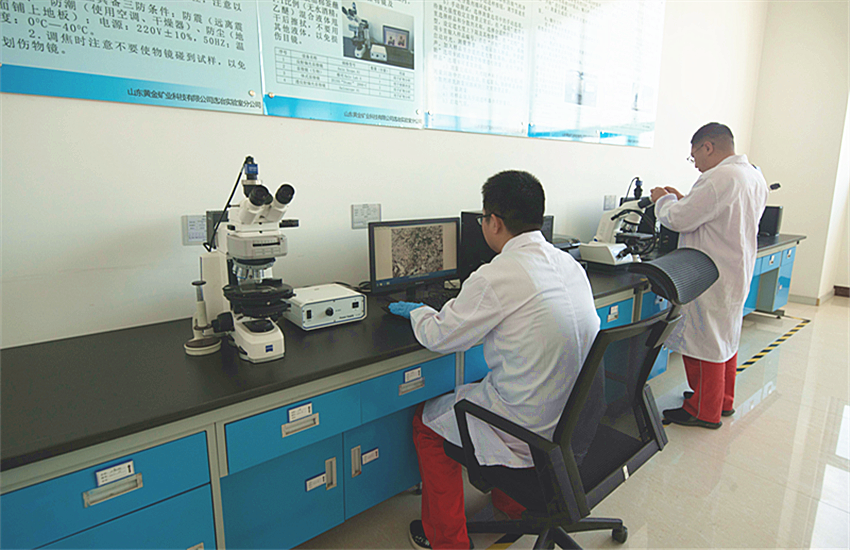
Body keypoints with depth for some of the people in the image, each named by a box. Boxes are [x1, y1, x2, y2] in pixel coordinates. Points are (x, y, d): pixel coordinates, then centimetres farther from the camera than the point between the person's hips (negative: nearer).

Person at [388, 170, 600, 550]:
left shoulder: (495, 277, -24)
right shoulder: (569, 263, 0)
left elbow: (440, 337, -12)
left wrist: (416, 311, 9)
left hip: (530, 430, -7)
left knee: (426, 422, 14)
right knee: (482, 390, 31)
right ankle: (511, 502, 44)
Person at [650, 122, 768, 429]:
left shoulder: (719, 177, -22)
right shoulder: (755, 176, 11)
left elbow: (678, 220, -22)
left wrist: (664, 200, -2)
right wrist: (684, 201, 13)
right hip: (738, 272, 10)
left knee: (704, 339, 2)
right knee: (726, 336, 20)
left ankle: (705, 411, 15)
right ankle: (723, 400, 36)